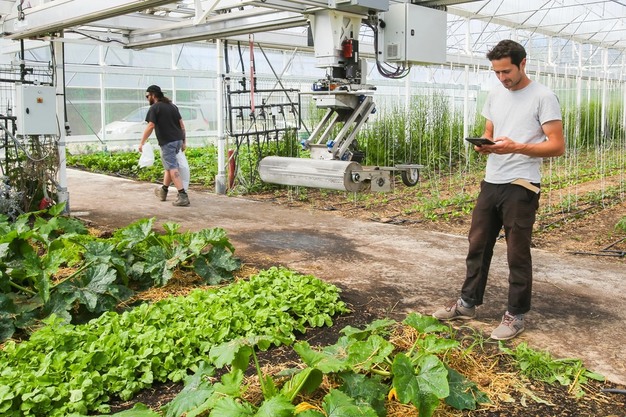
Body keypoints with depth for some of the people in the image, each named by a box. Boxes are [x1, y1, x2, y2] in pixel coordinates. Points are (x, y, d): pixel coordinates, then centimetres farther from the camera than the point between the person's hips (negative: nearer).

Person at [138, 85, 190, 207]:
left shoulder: (154, 108, -7)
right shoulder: (172, 105, 16)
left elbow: (150, 126, -14)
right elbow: (181, 124, 14)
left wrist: (142, 143, -9)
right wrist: (184, 141, 18)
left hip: (167, 142, -8)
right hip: (178, 140, 8)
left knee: (173, 168, -8)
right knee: (169, 165, 21)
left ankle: (183, 196, -16)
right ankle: (163, 191, 34)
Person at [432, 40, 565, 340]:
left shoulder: (543, 97, -10)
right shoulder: (495, 95, 11)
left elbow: (557, 146, -14)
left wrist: (515, 147, -26)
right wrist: (483, 145, -6)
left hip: (521, 186, -7)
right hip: (490, 182, 7)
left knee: (517, 253, 2)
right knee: (478, 244, 13)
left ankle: (516, 315, 16)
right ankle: (467, 303, 27)